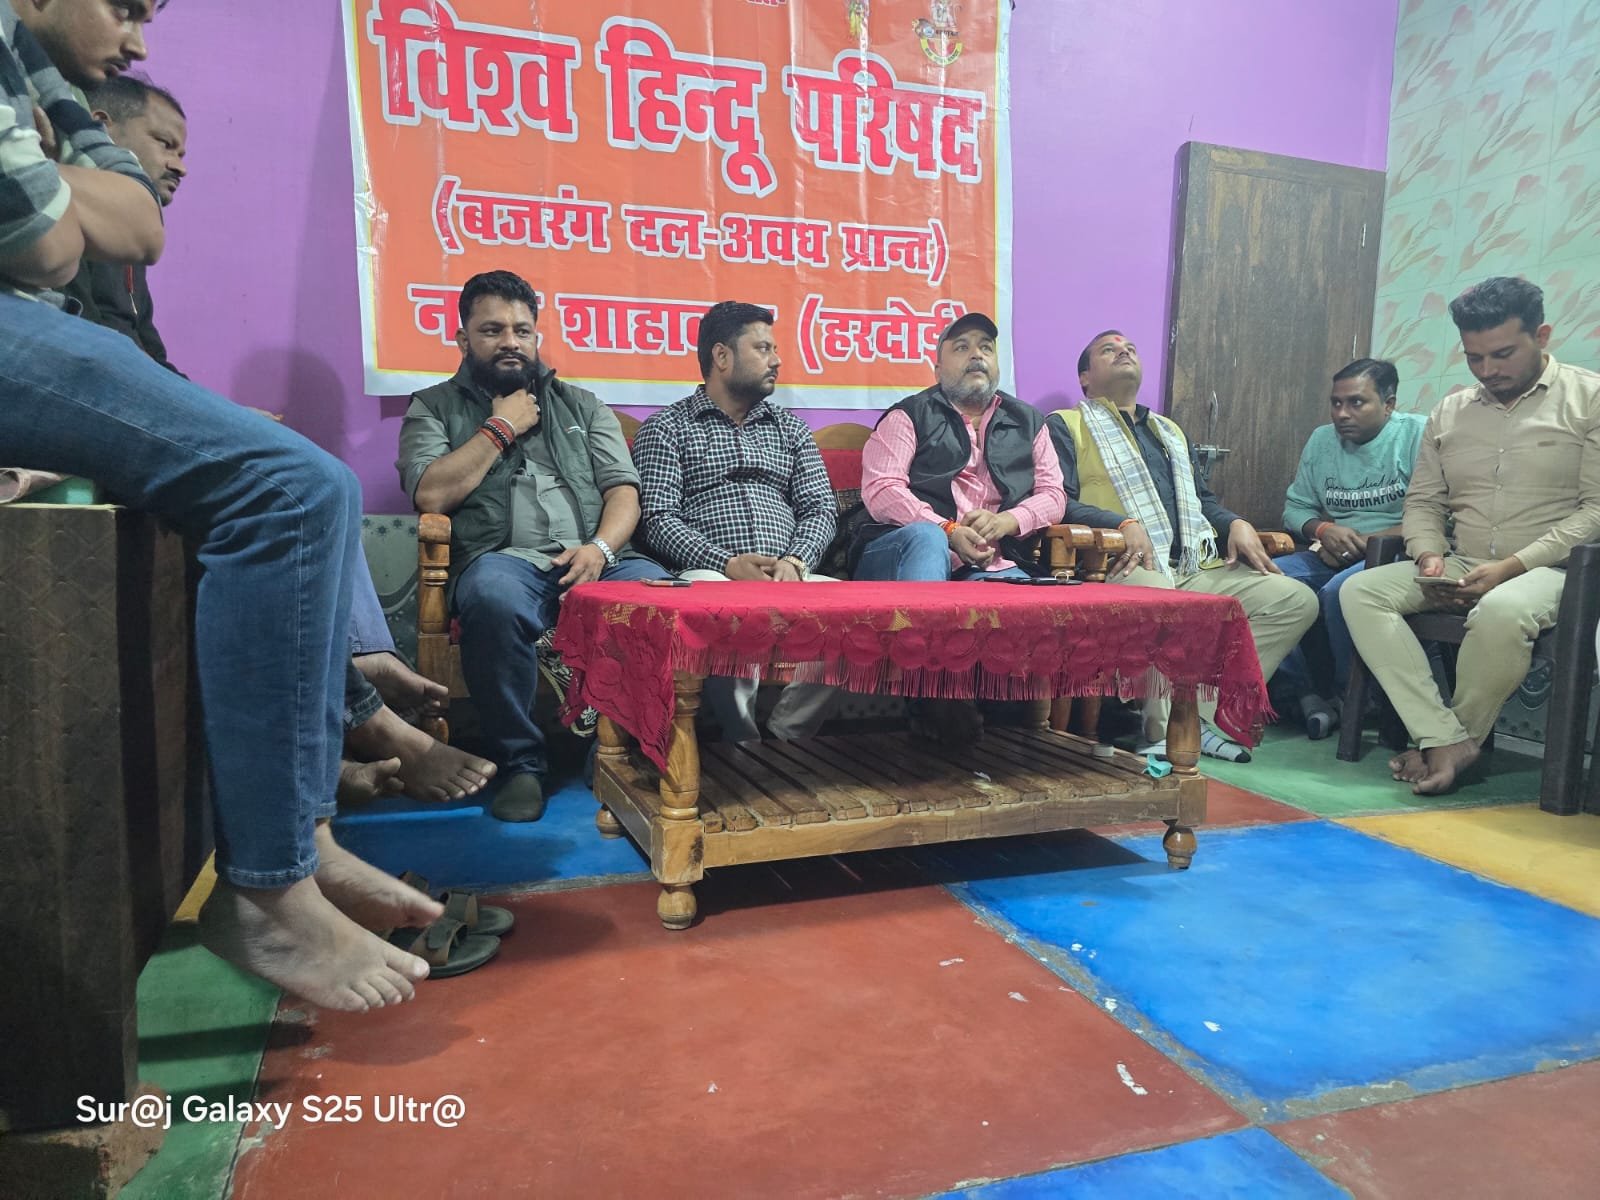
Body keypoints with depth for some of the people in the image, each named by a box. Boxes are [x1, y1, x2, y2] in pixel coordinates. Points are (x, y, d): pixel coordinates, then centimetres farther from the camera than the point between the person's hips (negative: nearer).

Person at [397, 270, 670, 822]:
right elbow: (431, 495, -1)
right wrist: (500, 428, 4)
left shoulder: (582, 406, 25)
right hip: (505, 561, -2)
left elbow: (623, 490, 12)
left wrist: (600, 548, -8)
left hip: (595, 560, 2)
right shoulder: (434, 408, 18)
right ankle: (520, 762, -18)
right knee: (493, 594, -39)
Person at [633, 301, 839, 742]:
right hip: (711, 574, -3)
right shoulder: (666, 428, 11)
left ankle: (785, 735, -13)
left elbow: (819, 509, 13)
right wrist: (728, 563, -18)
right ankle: (742, 737, -17)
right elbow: (657, 520, -2)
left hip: (789, 576, 4)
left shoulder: (791, 428, 24)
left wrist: (797, 561, -9)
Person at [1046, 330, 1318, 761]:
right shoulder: (1066, 425, 10)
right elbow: (1059, 502, -4)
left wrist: (1235, 523, 8)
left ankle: (1202, 714, -13)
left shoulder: (1169, 430, 33)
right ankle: (1164, 733, -20)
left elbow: (1202, 499, 31)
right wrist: (1124, 524, -20)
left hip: (1197, 568, 7)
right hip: (1131, 567, -7)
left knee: (1297, 599, -10)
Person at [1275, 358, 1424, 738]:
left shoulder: (1418, 433, -4)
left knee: (1340, 592, -36)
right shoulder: (1321, 440, 14)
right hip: (1330, 556, 6)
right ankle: (1304, 694, -13)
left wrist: (1365, 541, -19)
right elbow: (1295, 507, 15)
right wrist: (1323, 530, -7)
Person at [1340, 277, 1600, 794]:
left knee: (1502, 611, -39)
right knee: (1360, 590, -20)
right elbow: (1423, 501, 16)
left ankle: (1452, 741, -13)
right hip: (1460, 568, 5)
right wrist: (1430, 556, -6)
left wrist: (1512, 566, -19)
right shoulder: (1450, 412, 15)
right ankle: (1448, 740, -26)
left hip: (1548, 570, -5)